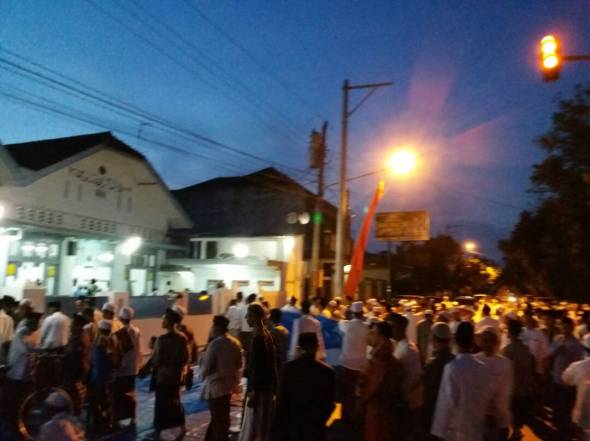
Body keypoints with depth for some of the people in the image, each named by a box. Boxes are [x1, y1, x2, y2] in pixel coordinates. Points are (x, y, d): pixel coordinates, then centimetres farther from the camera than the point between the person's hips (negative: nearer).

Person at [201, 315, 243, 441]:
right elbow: (239, 364, 7)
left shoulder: (214, 344, -21)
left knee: (218, 419, 8)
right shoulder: (235, 343, 0)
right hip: (230, 384, 7)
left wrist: (203, 374, 4)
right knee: (223, 417, 20)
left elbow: (206, 367, -16)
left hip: (216, 386, -7)